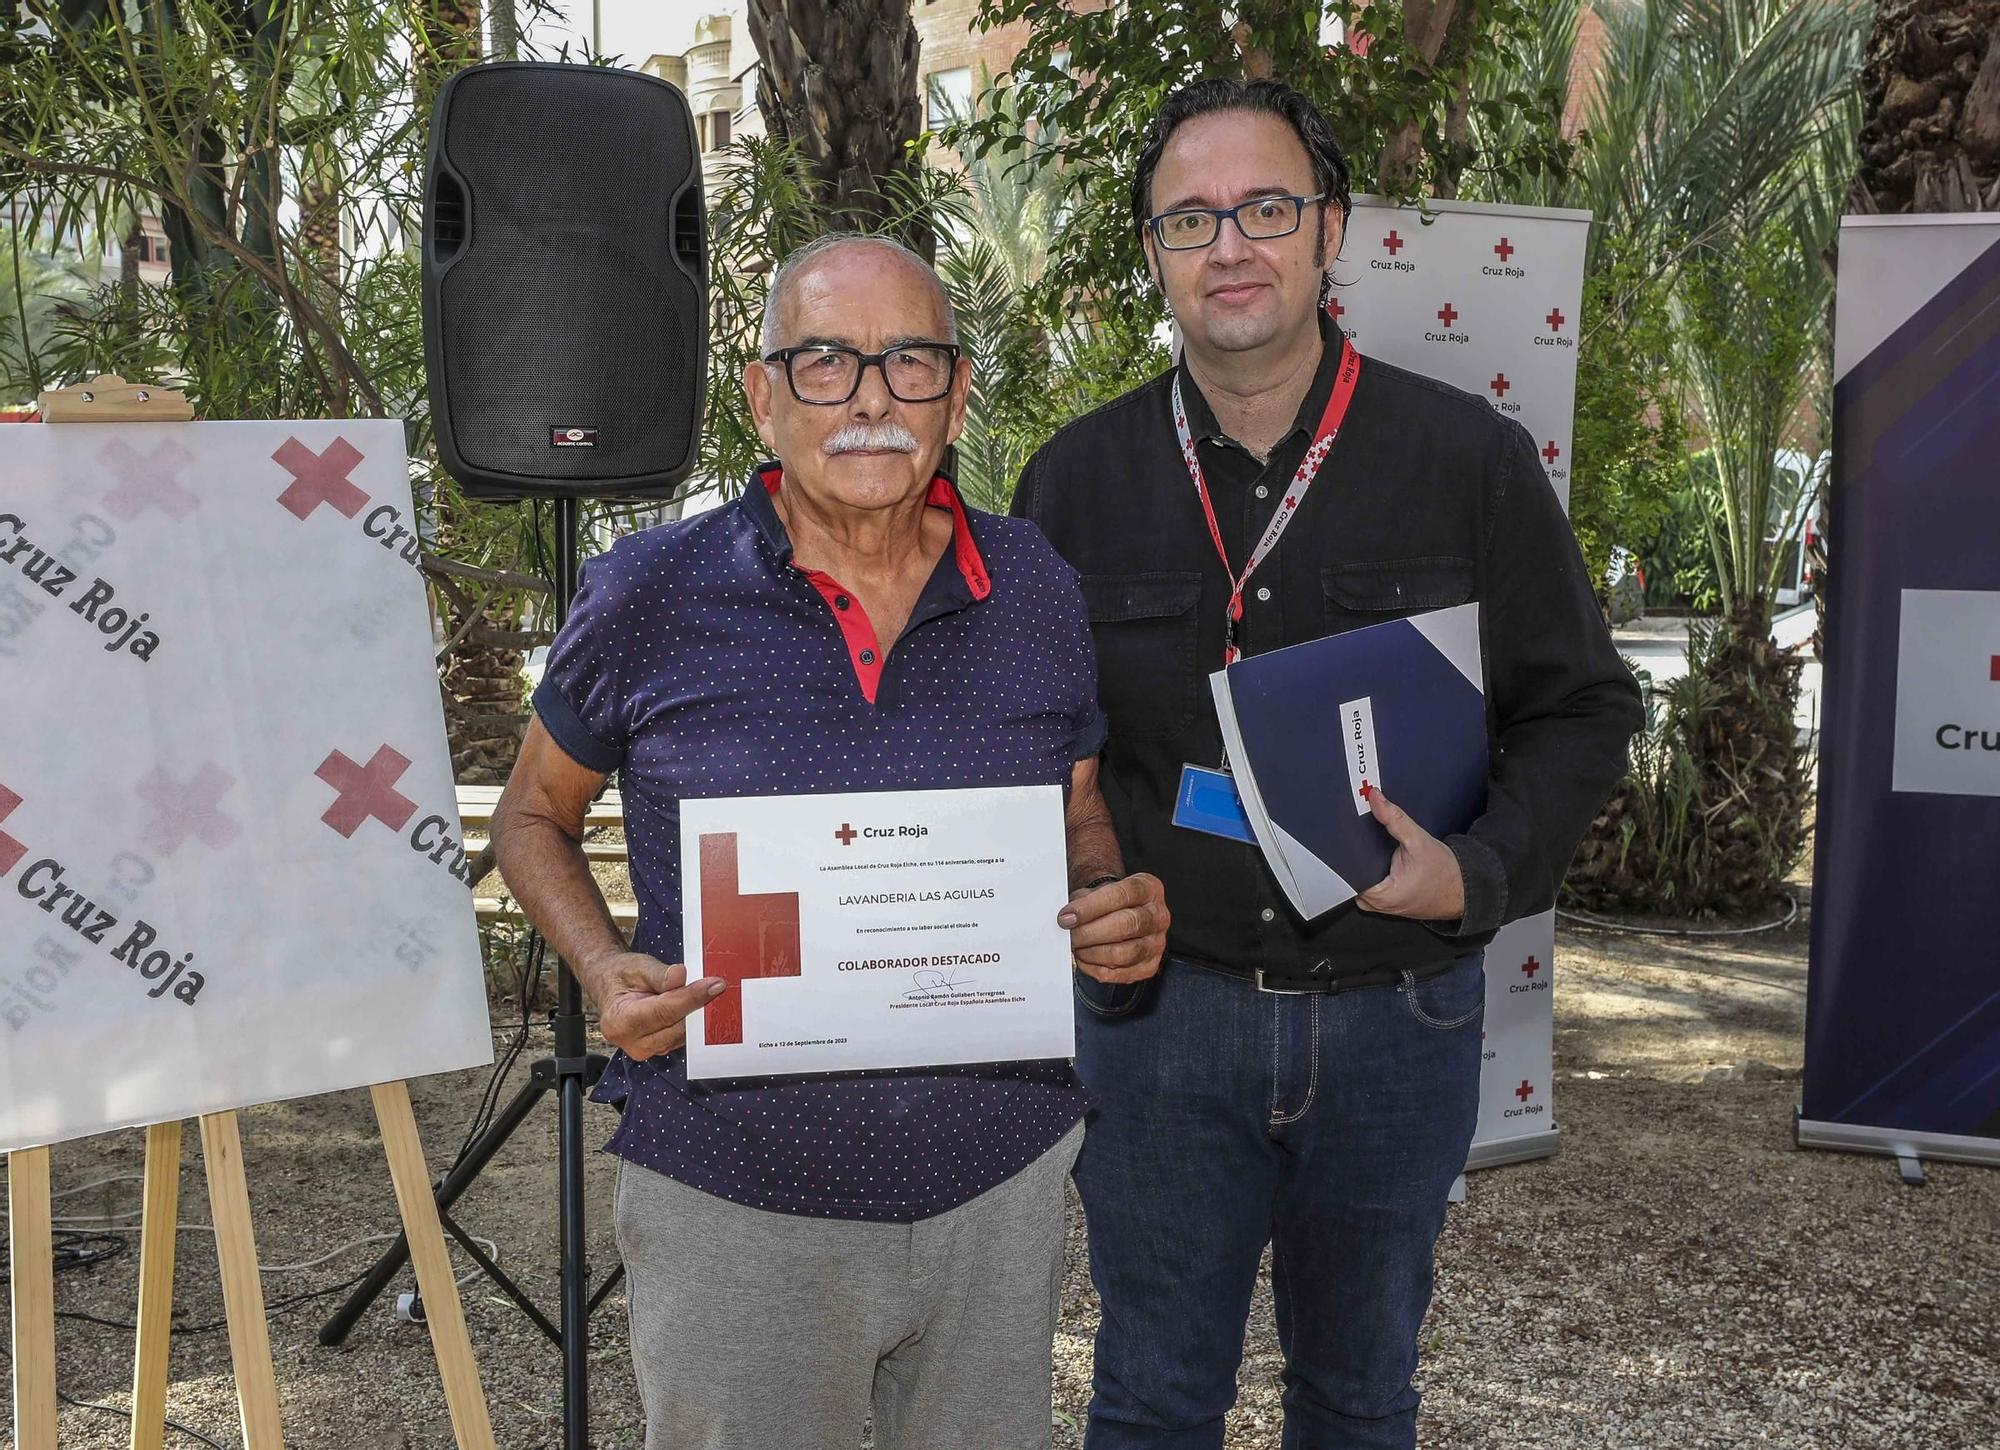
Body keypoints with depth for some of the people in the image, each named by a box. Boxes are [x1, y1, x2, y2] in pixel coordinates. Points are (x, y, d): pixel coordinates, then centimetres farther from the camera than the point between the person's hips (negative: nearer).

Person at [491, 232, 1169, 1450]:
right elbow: (535, 816, 6)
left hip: (1002, 1187, 3)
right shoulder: (652, 597, -8)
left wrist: (1123, 911, -9)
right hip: (734, 1201, -2)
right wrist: (605, 971, -13)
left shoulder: (1038, 592, 0)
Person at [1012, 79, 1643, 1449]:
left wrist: (1482, 873, -15)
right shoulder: (1080, 477, 0)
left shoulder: (1472, 460, -4)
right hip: (1159, 1007, 0)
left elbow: (1583, 707, 1)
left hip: (1397, 1013, 0)